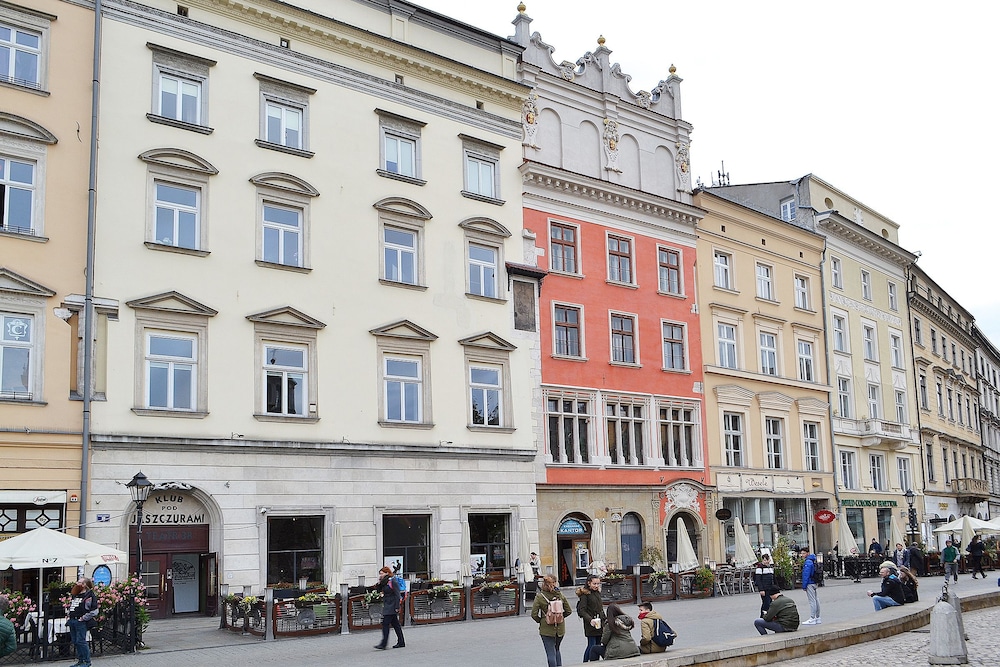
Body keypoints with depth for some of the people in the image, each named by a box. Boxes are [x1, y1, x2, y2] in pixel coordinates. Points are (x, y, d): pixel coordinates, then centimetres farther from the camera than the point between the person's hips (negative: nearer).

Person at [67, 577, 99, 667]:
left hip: (81, 622, -8)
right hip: (72, 621, 8)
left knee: (81, 641, -8)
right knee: (75, 642, 11)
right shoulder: (75, 595, 17)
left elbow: (95, 610, -15)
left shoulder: (90, 595, -10)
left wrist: (83, 618, -15)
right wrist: (68, 613, 16)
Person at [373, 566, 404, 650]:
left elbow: (397, 595, -16)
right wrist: (379, 583, 0)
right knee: (395, 624, 12)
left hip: (391, 607, -9)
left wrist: (397, 607, -19)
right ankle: (401, 643, 17)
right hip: (387, 607, 9)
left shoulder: (392, 581, -14)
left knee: (385, 623, -11)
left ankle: (383, 644, -10)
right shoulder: (384, 582, 12)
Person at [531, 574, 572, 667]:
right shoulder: (561, 595, -5)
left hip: (547, 629, -3)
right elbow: (568, 611, 1)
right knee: (556, 650, 25)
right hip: (560, 628, 3)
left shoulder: (540, 597, -12)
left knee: (551, 653, 2)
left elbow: (534, 614, -13)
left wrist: (540, 621, 4)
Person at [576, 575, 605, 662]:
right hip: (590, 625, -7)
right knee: (591, 645, -7)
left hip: (600, 623, 7)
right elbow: (581, 610, -16)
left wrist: (605, 618, 17)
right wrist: (590, 619, -26)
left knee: (598, 645, 8)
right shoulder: (584, 594, -10)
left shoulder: (597, 593, 13)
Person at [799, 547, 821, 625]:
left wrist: (804, 586, -15)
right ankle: (817, 618, 20)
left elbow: (806, 575, -19)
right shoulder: (812, 560, 15)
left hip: (810, 583, -10)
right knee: (816, 600, 13)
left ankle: (812, 619, -6)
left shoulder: (807, 562, -17)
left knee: (812, 601, -8)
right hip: (814, 583, 10)